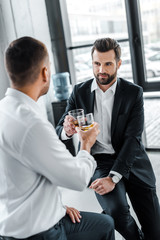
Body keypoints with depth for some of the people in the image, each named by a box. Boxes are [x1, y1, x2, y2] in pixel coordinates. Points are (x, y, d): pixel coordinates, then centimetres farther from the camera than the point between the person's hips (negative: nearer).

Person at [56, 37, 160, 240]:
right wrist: (67, 131, -26)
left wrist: (113, 178, -22)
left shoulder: (134, 92, -3)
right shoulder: (79, 91, 2)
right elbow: (60, 131, 1)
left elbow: (133, 139, -11)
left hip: (130, 160, 0)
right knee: (117, 210, -25)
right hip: (98, 160, 0)